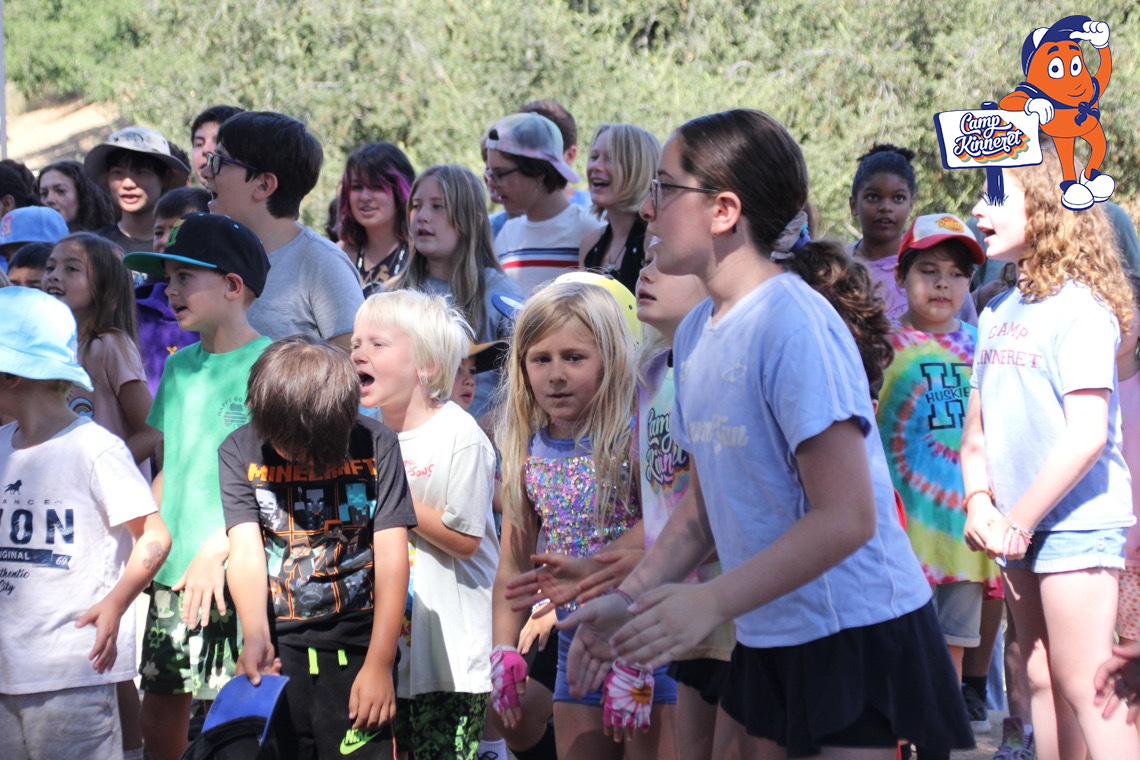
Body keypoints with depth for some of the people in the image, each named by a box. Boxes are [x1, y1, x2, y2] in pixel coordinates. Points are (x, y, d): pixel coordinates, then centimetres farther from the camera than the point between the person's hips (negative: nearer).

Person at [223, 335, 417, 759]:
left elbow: (391, 557, -4)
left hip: (356, 649, -1)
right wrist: (255, 636, -23)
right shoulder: (240, 451, 2)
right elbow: (246, 549, -7)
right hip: (278, 650, 1)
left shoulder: (376, 446, -2)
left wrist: (380, 664, -9)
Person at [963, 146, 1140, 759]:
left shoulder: (1078, 309, -12)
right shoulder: (998, 313, 12)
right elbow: (976, 428, 16)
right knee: (1041, 680, 12)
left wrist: (1018, 522, -16)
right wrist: (979, 505, -2)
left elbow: (1087, 434, -19)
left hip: (1077, 523, -8)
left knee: (1082, 686, -11)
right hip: (1020, 527, 8)